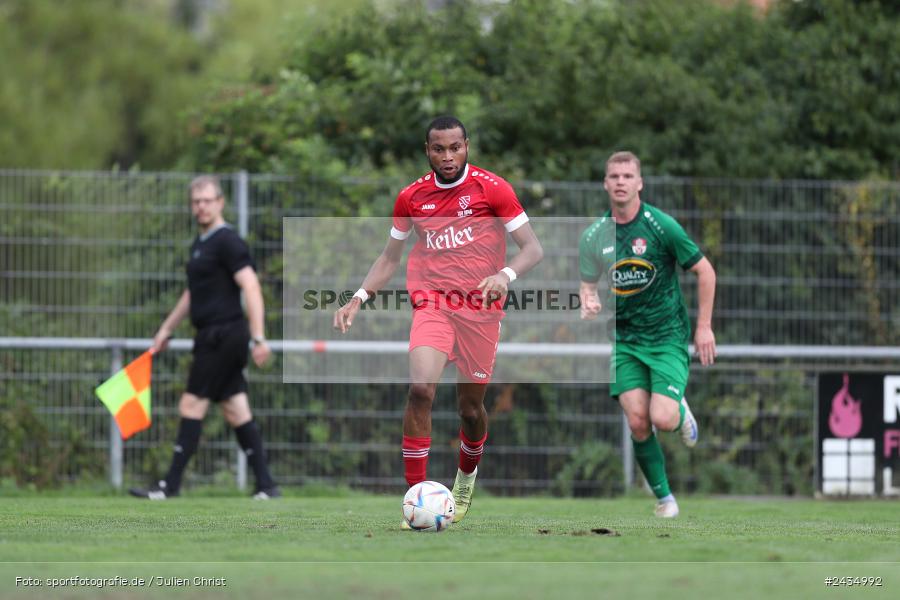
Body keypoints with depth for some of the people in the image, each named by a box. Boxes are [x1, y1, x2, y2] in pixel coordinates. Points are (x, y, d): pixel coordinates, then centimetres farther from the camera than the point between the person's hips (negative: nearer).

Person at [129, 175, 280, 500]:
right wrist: (167, 329, 32)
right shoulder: (200, 243, 17)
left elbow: (251, 287, -19)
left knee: (192, 406, -7)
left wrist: (258, 338, -25)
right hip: (212, 337, 9)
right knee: (236, 410, 7)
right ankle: (266, 485, 6)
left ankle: (171, 485, -5)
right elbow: (193, 292, 30)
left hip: (223, 335, -9)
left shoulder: (228, 241, -12)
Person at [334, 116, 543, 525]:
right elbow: (390, 257, 17)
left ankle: (467, 475, 42)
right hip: (432, 305, 1)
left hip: (481, 308, -1)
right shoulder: (411, 197, 4)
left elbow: (533, 249, -6)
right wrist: (359, 299, 3)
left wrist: (505, 275, -26)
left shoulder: (493, 189, -5)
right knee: (421, 388, -24)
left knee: (471, 407, 8)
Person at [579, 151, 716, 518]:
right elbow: (588, 284, 12)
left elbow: (704, 271, -2)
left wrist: (704, 327, -4)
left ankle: (681, 412, 20)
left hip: (667, 335, -3)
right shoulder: (593, 236, 1)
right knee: (637, 421, -11)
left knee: (662, 419, -18)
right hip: (624, 339, 3)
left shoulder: (661, 226, -10)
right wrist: (588, 305, -12)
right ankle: (663, 497, 7)